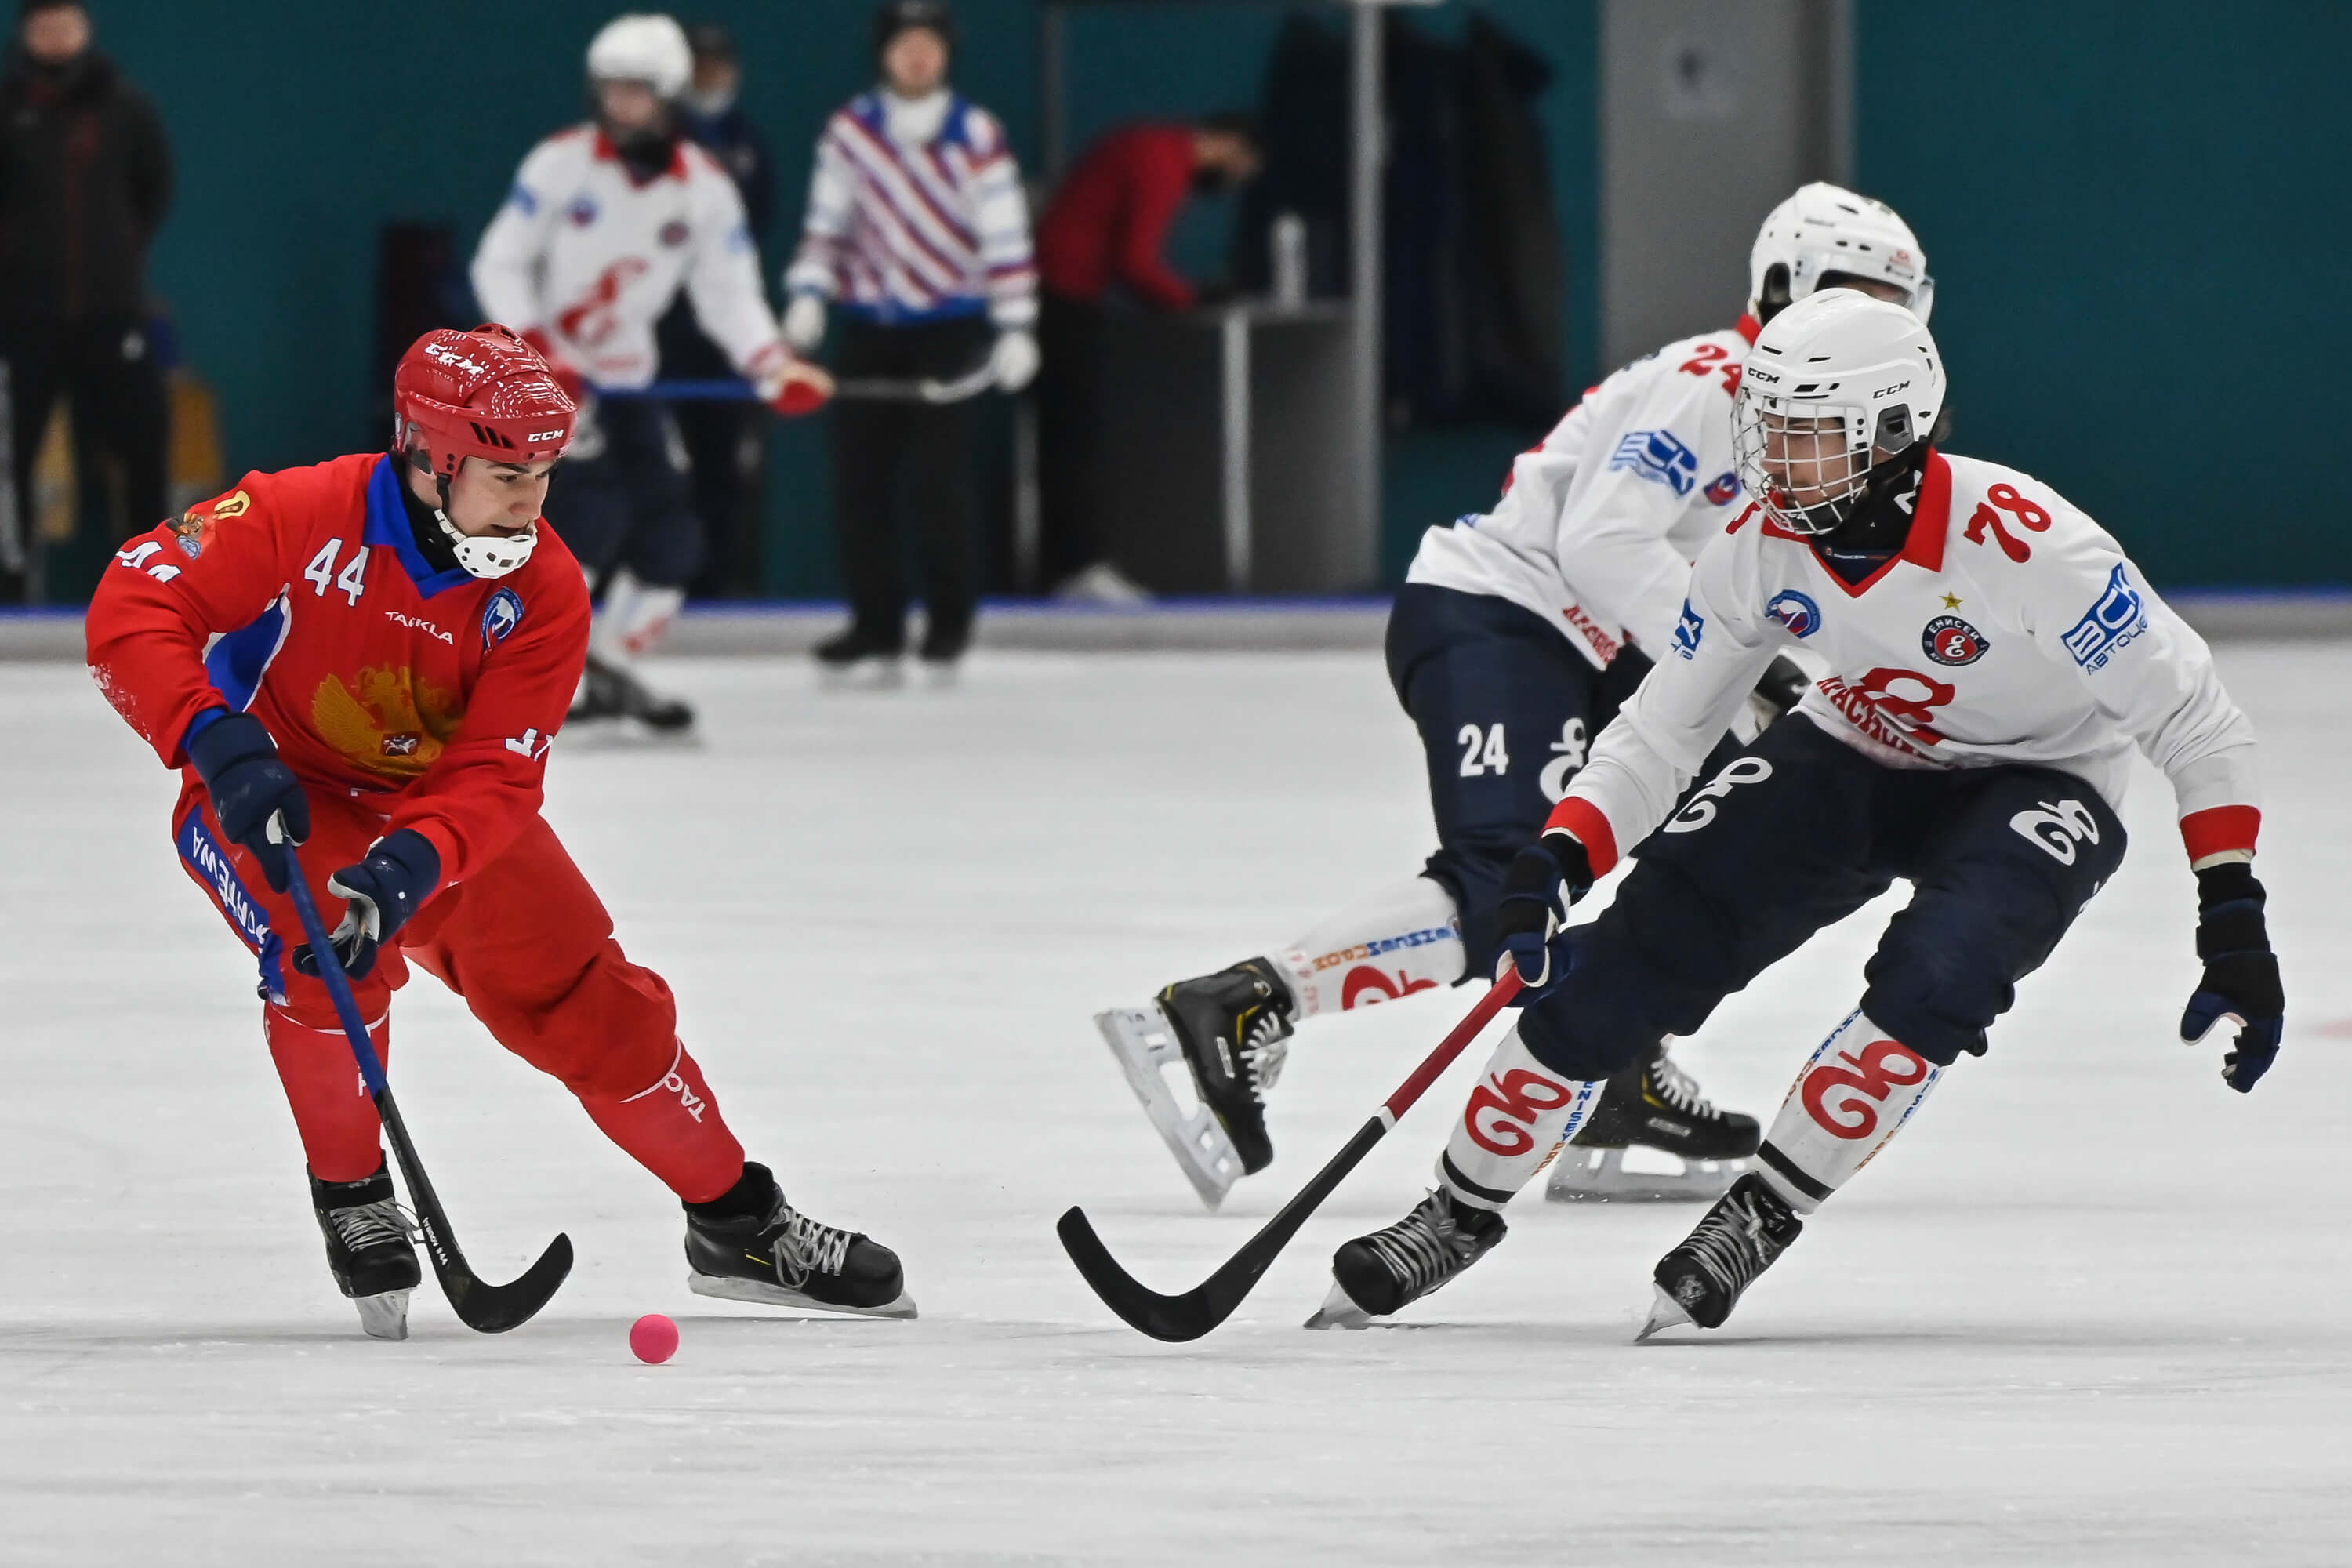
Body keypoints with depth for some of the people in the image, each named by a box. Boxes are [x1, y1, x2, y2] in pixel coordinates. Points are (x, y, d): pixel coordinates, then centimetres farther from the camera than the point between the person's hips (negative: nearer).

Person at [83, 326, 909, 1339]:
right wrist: (219, 739, -44)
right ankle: (350, 1197, -7)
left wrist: (413, 864, -43)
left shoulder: (544, 591, -18)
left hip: (442, 808, 4)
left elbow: (494, 780, -23)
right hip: (271, 797, -4)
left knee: (588, 1004, -1)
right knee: (327, 964, -32)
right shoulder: (301, 519, -27)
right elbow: (131, 609, -29)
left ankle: (736, 1225, 17)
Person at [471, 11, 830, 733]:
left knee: (671, 532, 1)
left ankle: (610, 670, 18)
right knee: (596, 505, -23)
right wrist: (536, 348, -24)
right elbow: (498, 263, -10)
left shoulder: (705, 187, -4)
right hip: (543, 367, -5)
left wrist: (776, 369, -20)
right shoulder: (563, 161, -13)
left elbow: (728, 294, -3)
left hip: (625, 376, 5)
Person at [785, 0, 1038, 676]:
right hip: (869, 326, 3)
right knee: (858, 478, -1)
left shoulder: (977, 136, -7)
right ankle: (875, 621, 7)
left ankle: (948, 620, 4)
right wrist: (808, 293, -6)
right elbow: (826, 220, 8)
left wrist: (1014, 326, -13)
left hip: (950, 323, -3)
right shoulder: (850, 131, 3)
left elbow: (1006, 237, -8)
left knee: (939, 480, -10)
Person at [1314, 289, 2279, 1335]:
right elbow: (1660, 731, -6)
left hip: (2035, 785, -4)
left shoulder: (2024, 543, -34)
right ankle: (1461, 1211, 9)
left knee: (1935, 978, -33)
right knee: (1632, 957, -8)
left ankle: (1760, 1215, -15)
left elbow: (2195, 724, -26)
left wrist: (2233, 920, -30)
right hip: (1859, 757, 4)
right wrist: (1557, 858, -23)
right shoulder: (1760, 545, -17)